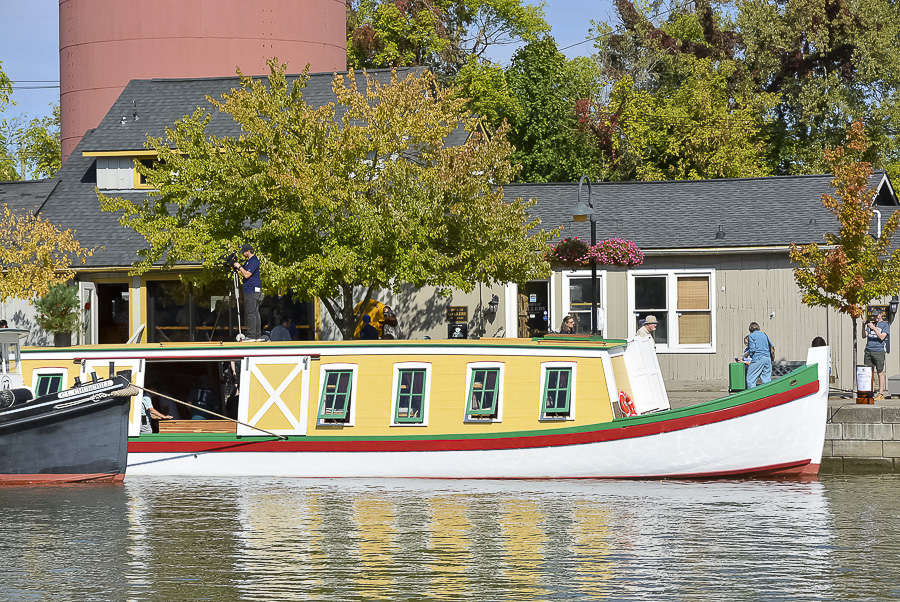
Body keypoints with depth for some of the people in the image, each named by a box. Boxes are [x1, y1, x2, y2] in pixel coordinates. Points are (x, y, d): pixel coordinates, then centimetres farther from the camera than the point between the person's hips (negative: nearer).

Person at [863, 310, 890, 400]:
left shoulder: (885, 325, 3)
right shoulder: (870, 324, 18)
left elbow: (882, 337, -9)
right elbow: (864, 336, 12)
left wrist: (874, 328, -16)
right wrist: (863, 327, -4)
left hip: (878, 351, -5)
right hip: (868, 351, 5)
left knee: (880, 372, -3)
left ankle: (881, 393, -1)